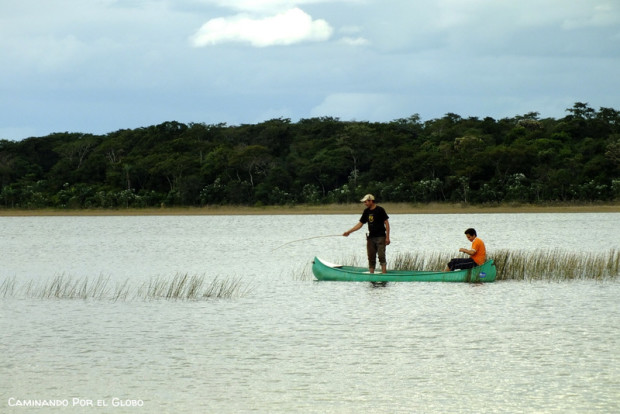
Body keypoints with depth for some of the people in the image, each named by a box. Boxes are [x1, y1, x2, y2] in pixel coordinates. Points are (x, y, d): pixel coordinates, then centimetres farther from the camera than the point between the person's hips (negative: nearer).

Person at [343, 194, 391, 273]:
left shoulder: (380, 210, -7)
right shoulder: (366, 211, 10)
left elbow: (386, 223, -7)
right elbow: (360, 224, 13)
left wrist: (387, 237, -12)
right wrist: (349, 232, 6)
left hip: (380, 237, -6)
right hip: (371, 238, 6)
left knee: (381, 257, -12)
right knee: (371, 258, 5)